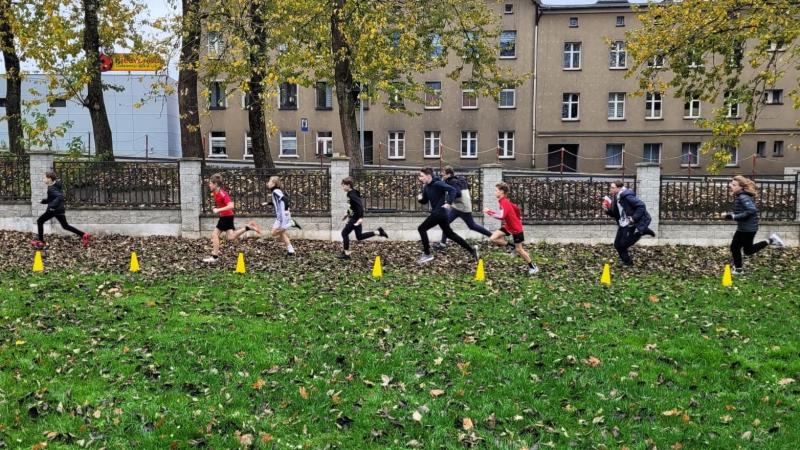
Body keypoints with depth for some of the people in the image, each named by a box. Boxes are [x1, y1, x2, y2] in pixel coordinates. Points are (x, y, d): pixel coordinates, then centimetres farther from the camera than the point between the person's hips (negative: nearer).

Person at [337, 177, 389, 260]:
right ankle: (378, 232, 16)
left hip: (355, 218, -10)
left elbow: (360, 205, -29)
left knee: (344, 233, -2)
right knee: (359, 236, 15)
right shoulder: (352, 193, 9)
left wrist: (361, 217, -34)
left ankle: (346, 254, 4)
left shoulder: (351, 194, -20)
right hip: (353, 217, 10)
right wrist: (347, 214, 28)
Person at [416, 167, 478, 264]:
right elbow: (425, 201, 18)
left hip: (440, 213, -10)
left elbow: (452, 189, -21)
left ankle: (427, 255, 0)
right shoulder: (426, 187, 10)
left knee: (422, 229, -7)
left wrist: (449, 203, -28)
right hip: (437, 213, 10)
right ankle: (471, 250, 22)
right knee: (449, 233, 16)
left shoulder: (437, 184, -16)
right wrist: (420, 198, -3)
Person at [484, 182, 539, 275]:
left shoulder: (504, 202, -26)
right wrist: (518, 219, 26)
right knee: (493, 238, -5)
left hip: (516, 228, -9)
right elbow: (516, 208, 16)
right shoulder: (504, 201, 3)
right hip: (508, 227, 9)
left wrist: (489, 212, -33)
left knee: (519, 250, 1)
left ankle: (533, 267, 18)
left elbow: (501, 216, -41)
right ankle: (513, 247, 8)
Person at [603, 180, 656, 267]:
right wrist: (608, 210, -6)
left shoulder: (627, 196, -21)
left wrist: (634, 218, -24)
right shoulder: (615, 198, 6)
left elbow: (641, 206, -22)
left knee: (623, 244, -9)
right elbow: (615, 214, 14)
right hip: (623, 224, 9)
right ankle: (627, 261, 22)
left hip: (631, 224, -9)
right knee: (617, 244, 5)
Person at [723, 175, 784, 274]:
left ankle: (770, 241, 10)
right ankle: (738, 269, 20)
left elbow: (752, 210, -31)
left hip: (749, 228, -9)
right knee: (734, 247, 11)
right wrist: (729, 215, 3)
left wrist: (734, 216, -28)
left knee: (748, 251, 3)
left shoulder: (743, 197, -21)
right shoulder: (738, 196, 9)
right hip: (742, 228, 9)